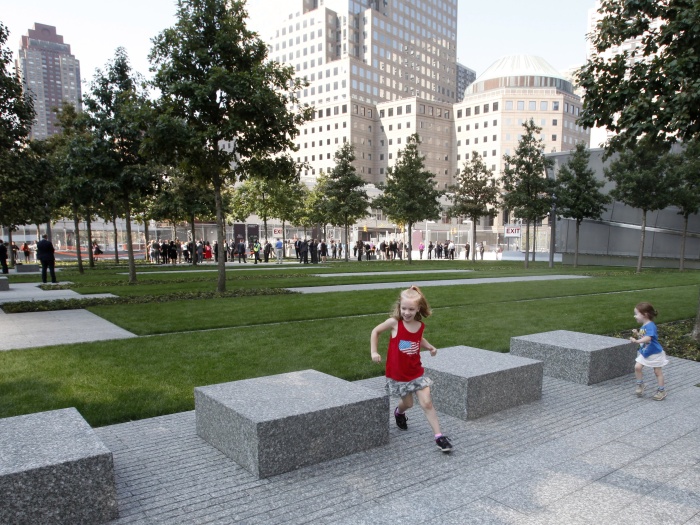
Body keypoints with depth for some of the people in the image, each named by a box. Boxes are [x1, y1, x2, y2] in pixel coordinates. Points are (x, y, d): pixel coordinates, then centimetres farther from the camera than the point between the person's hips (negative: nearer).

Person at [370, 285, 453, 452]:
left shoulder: (420, 326, -6)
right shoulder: (394, 322, -18)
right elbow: (375, 331, -3)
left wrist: (430, 347, 1)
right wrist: (373, 352, -8)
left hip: (416, 372, 2)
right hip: (397, 374, -2)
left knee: (427, 403, -4)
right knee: (408, 403, 13)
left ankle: (439, 436, 5)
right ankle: (399, 413, 49)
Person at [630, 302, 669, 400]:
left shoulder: (650, 326, -25)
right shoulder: (643, 326, 3)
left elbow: (648, 338, -39)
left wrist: (636, 341, -49)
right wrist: (636, 334, -4)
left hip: (655, 353, -8)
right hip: (644, 353, 8)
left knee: (658, 372, 6)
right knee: (637, 367, -3)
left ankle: (661, 391, 18)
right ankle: (640, 385, 12)